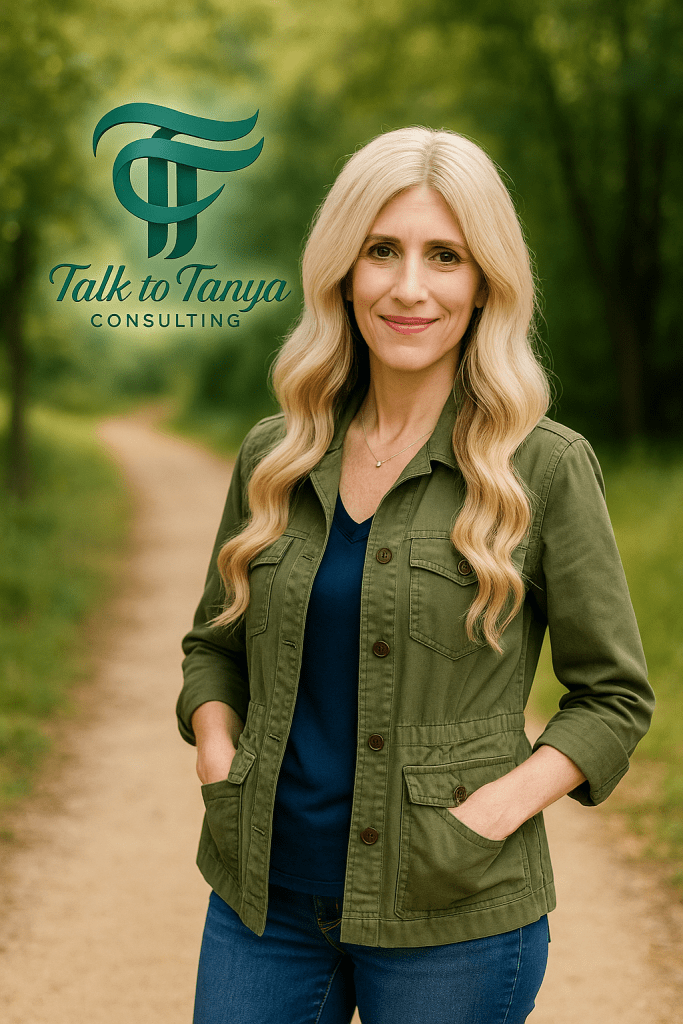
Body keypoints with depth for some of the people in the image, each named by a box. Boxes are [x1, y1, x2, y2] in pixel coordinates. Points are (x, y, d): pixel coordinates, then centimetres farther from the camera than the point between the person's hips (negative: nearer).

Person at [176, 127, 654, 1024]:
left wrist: (502, 805, -14)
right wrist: (216, 739, -3)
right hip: (264, 896, 3)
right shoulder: (273, 456, 3)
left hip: (454, 919, -3)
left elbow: (614, 695, -1)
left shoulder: (545, 468, -8)